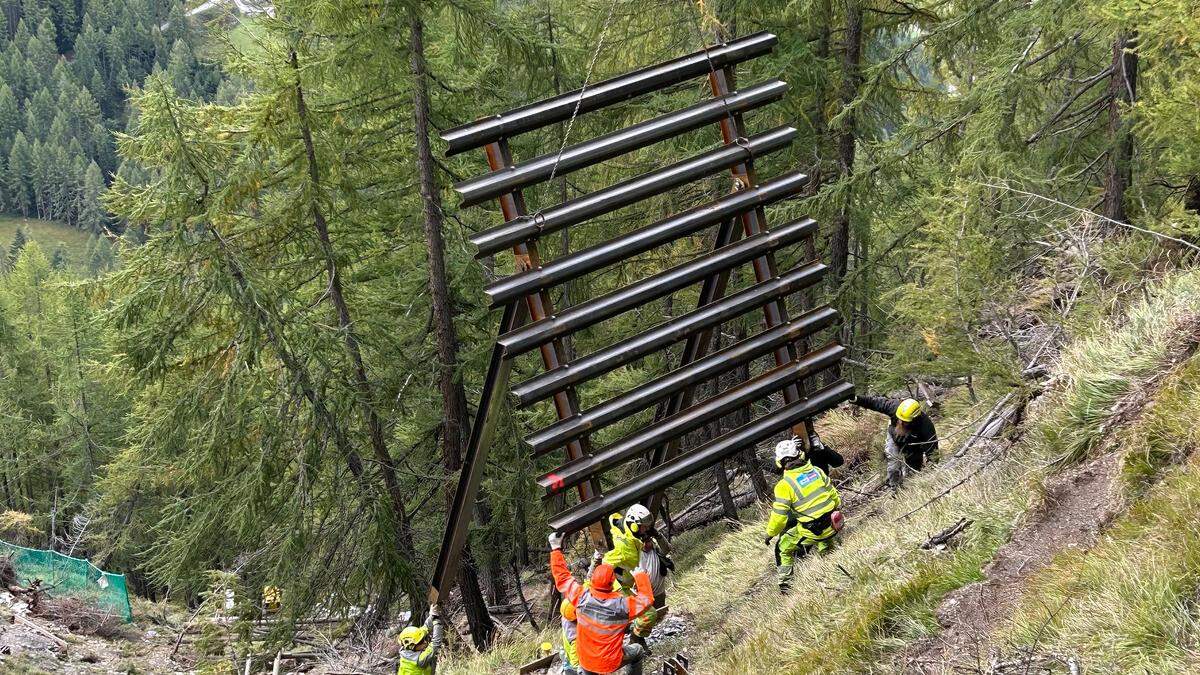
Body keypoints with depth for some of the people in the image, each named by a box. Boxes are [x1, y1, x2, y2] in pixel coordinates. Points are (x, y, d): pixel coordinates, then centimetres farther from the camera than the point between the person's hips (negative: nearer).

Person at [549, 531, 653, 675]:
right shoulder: (622, 604, -26)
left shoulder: (581, 596, -20)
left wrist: (556, 549, 2)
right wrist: (640, 575, 2)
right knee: (638, 650, 25)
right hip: (610, 663, -2)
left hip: (585, 662, 2)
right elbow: (647, 598, -10)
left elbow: (562, 577, -6)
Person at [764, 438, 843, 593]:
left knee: (783, 549, 17)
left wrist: (769, 534, 6)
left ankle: (785, 583, 17)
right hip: (832, 526, 5)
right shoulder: (817, 471, 2)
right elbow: (835, 496, 10)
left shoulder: (784, 485, -13)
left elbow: (779, 516, -11)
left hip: (811, 532, -5)